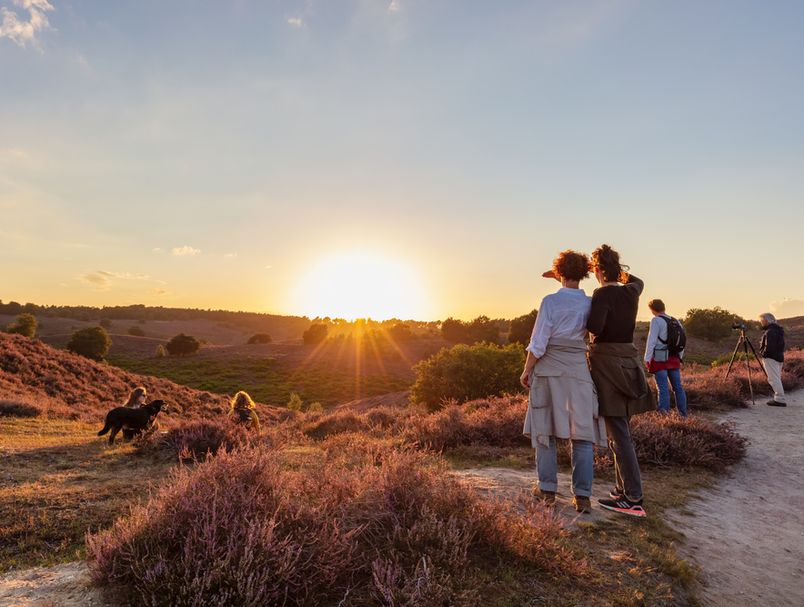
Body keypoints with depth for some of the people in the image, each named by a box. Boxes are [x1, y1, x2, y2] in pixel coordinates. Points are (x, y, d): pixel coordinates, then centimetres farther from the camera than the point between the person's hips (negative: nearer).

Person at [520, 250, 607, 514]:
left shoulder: (550, 301, -9)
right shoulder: (591, 303, 0)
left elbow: (539, 342, -11)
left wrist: (526, 371, -1)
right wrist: (559, 279, 23)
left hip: (548, 369, -2)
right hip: (579, 370, 2)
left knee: (544, 429, 10)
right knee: (582, 433, 7)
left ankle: (547, 490, 15)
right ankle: (582, 496, 5)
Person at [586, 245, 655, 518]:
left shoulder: (602, 294, -14)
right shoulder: (631, 291, 7)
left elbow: (594, 326, -28)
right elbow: (637, 281, 32)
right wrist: (621, 271, 44)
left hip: (606, 363, -8)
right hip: (628, 360, 8)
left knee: (618, 433, -5)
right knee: (621, 431, 16)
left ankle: (633, 499, -2)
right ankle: (624, 488, 24)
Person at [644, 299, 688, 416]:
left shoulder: (656, 320, -10)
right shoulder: (676, 321, 11)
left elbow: (652, 341, -14)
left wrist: (647, 358, -11)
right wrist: (679, 357, 23)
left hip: (660, 359, -7)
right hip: (674, 359, 7)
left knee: (663, 388, -5)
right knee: (678, 387, 14)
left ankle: (664, 414, -4)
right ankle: (683, 413, 21)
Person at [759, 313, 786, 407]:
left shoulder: (770, 331, -18)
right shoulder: (778, 330, 15)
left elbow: (769, 346, -24)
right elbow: (781, 345, 21)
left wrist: (763, 354, -10)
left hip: (771, 358, -11)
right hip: (779, 357, 11)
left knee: (774, 379, -9)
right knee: (776, 378, 15)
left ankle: (780, 400, -9)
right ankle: (779, 398, 19)